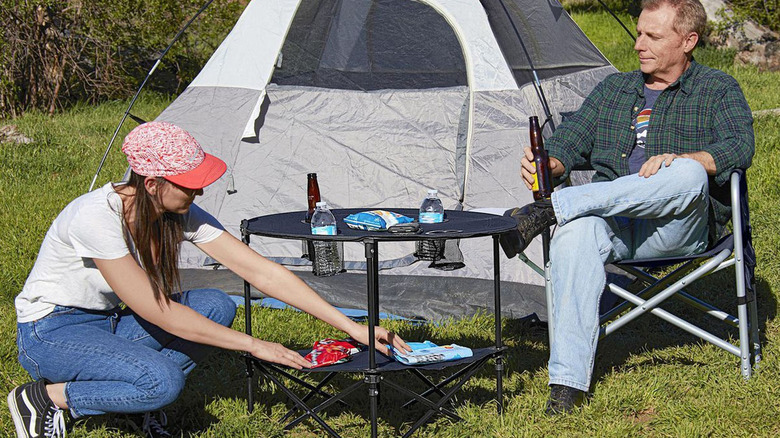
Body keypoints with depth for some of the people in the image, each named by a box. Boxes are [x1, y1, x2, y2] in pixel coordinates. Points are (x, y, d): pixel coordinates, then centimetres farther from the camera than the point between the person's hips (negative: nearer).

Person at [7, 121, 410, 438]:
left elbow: (263, 273, -12)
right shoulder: (96, 217, -32)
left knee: (216, 306, -15)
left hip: (108, 322, 7)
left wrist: (353, 327, -16)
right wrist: (254, 346, -25)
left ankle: (140, 404, -5)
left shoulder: (182, 214, -12)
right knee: (161, 381, -32)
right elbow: (158, 312, -29)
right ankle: (45, 396, -10)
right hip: (50, 332, -7)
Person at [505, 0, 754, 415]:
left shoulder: (717, 90, 12)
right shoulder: (613, 89, 24)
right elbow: (568, 143, 19)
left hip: (678, 229, -2)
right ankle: (568, 379, -40)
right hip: (613, 229, 3)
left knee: (688, 176, -37)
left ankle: (550, 209, -34)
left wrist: (680, 159, -26)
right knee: (576, 230, -35)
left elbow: (739, 147, -7)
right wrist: (548, 164, -7)